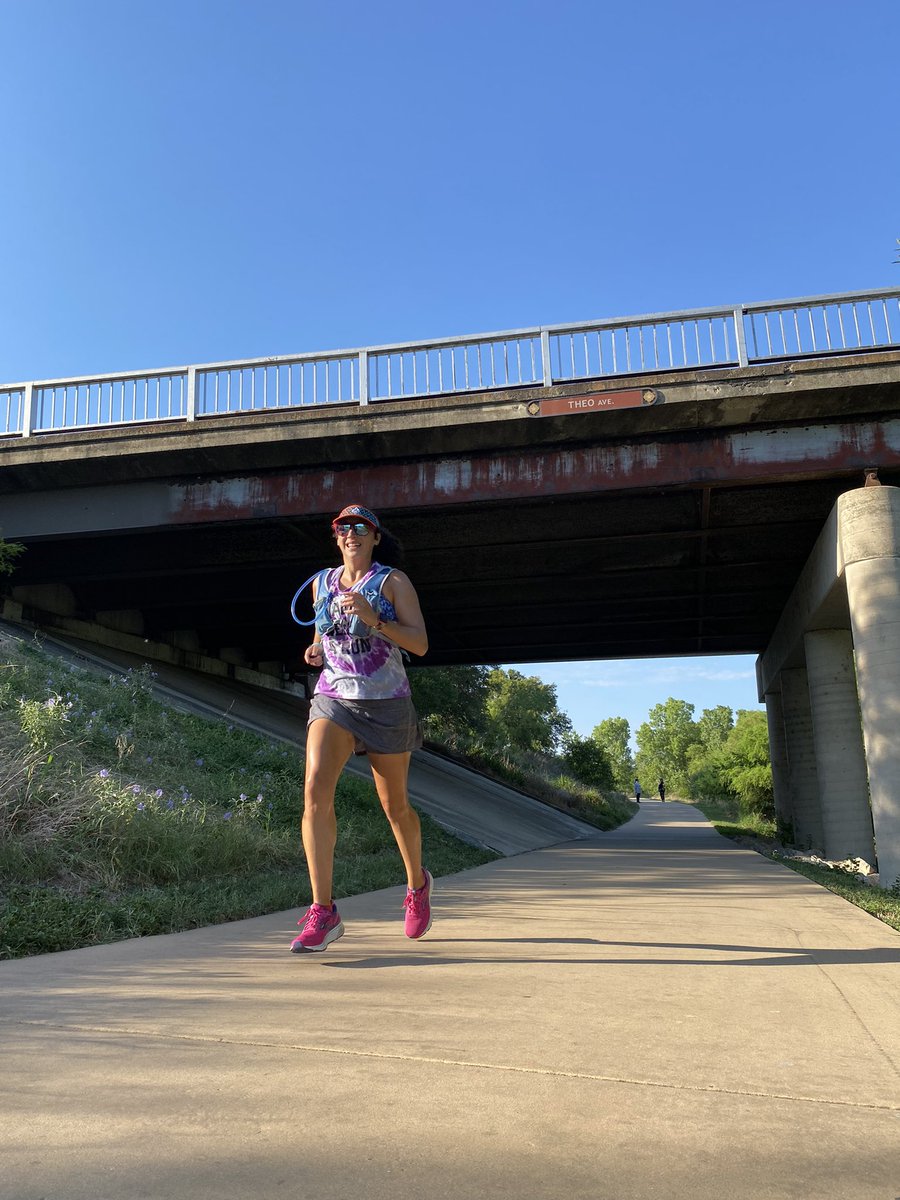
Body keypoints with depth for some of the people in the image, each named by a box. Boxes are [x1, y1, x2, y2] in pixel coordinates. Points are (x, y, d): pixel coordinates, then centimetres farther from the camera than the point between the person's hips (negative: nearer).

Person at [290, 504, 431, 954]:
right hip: (333, 700, 3)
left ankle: (418, 884, 38)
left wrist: (373, 619, -26)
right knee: (315, 788, -21)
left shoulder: (393, 581, -4)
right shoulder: (321, 583, 9)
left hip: (386, 705, -2)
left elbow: (419, 644, -12)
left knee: (395, 805, 9)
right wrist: (316, 650, 1)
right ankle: (323, 913, -17)